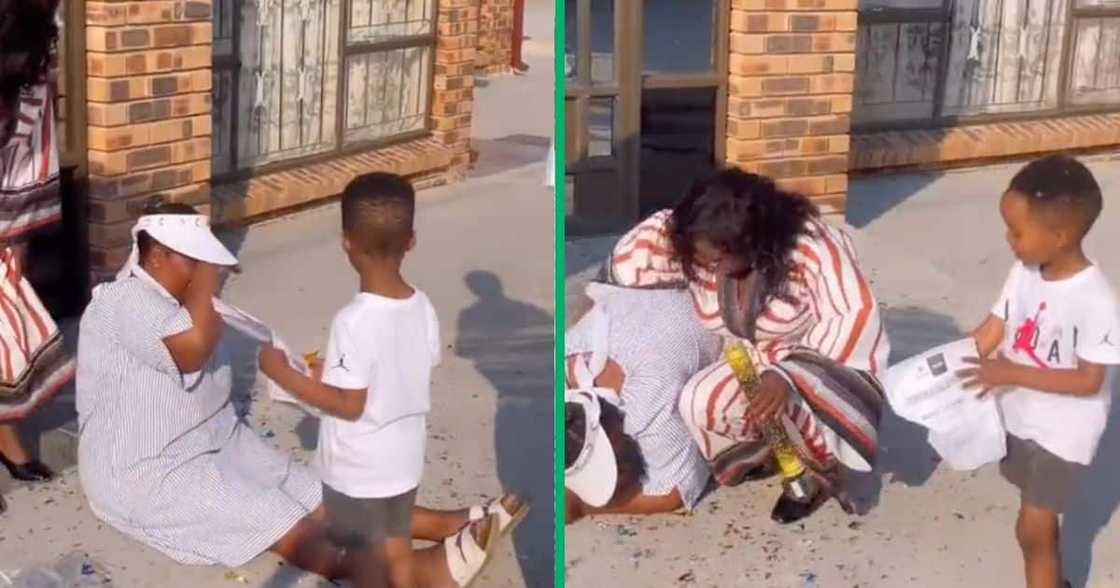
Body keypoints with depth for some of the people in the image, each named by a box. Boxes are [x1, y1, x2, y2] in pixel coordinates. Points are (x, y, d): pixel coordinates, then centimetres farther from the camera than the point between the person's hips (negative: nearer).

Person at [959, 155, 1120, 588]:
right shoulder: (1025, 272, -9)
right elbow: (994, 328, 0)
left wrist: (1013, 374, -28)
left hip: (1062, 433, -6)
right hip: (1019, 418, 7)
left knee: (1032, 531, 0)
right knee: (1041, 522, 23)